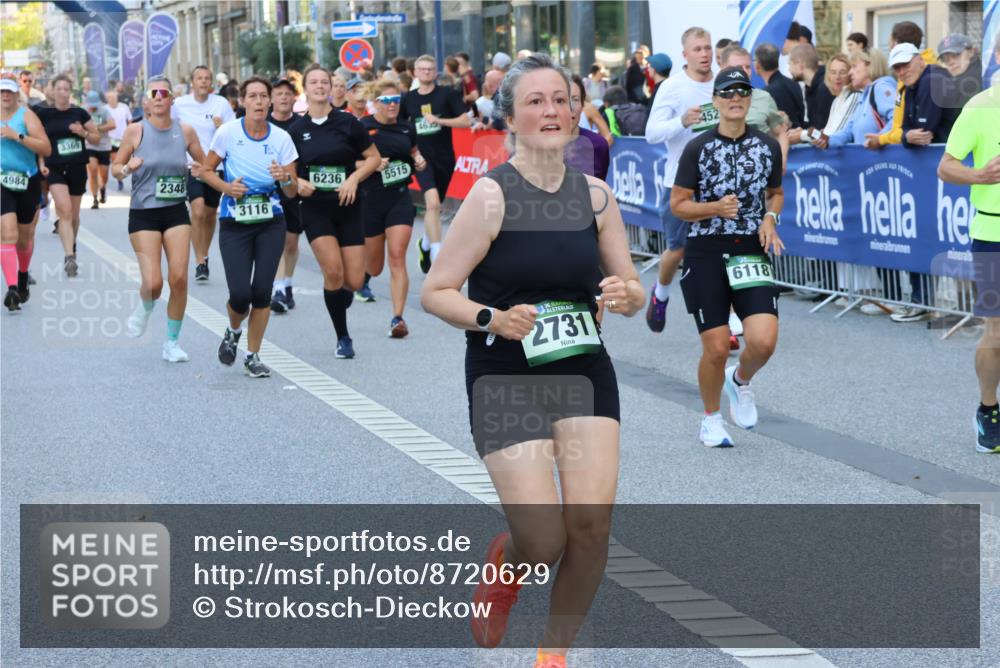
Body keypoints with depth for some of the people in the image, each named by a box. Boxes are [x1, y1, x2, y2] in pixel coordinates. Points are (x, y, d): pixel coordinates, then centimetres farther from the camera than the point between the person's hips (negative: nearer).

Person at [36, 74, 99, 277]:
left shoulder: (79, 114, 2)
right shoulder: (44, 114, -1)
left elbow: (97, 138, 9)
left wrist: (83, 132, -11)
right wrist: (41, 164, -4)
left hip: (77, 168, 2)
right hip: (54, 168, -2)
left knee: (74, 214, 13)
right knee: (65, 210, -18)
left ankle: (72, 247, 37)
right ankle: (69, 256, -22)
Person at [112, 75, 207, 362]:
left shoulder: (185, 131, 1)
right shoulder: (136, 131, -6)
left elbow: (204, 163, 14)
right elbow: (115, 167, 2)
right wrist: (128, 168, -19)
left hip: (176, 212, 2)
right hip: (143, 213, -2)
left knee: (179, 279, -5)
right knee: (153, 283, -12)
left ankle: (172, 343, 11)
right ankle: (145, 308, 26)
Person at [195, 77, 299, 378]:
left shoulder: (281, 138, -3)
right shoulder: (228, 132, -7)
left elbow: (292, 192, 1)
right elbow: (206, 169, 4)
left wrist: (285, 179, -22)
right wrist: (227, 188, -14)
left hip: (271, 222, 2)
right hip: (234, 222, -2)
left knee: (262, 291, -3)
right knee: (240, 293, -10)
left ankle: (252, 356, 15)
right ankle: (233, 332, 25)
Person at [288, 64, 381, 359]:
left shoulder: (347, 123, -1)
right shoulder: (296, 130, 3)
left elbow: (374, 157, 2)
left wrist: (354, 179, -12)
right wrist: (297, 182, -10)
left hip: (347, 208, 0)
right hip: (315, 209, 0)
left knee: (354, 281, -3)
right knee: (333, 271, -17)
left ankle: (339, 296, 36)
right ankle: (343, 338, -1)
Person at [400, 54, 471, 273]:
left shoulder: (447, 95, -2)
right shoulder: (408, 99, 5)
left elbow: (466, 121, -8)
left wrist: (439, 120, -16)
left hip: (445, 158, 1)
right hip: (422, 157, -1)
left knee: (434, 206, 13)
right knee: (432, 201, -22)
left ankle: (425, 243, 40)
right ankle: (437, 255, -25)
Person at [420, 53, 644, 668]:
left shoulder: (595, 195, 3)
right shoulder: (492, 194, -11)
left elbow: (633, 290, 11)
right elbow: (434, 292, -8)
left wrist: (627, 295, -12)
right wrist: (493, 319, -25)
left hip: (585, 370, 4)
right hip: (506, 379, -4)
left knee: (592, 522, -9)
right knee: (544, 542, -11)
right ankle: (504, 568, 28)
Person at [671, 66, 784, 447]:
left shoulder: (767, 146, 6)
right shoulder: (698, 148, -3)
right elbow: (678, 204, 0)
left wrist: (770, 219, -1)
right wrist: (715, 208, -17)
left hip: (752, 253, 2)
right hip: (706, 254, -2)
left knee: (763, 341, -14)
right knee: (716, 348, -3)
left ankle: (741, 381, 21)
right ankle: (711, 420, 22)